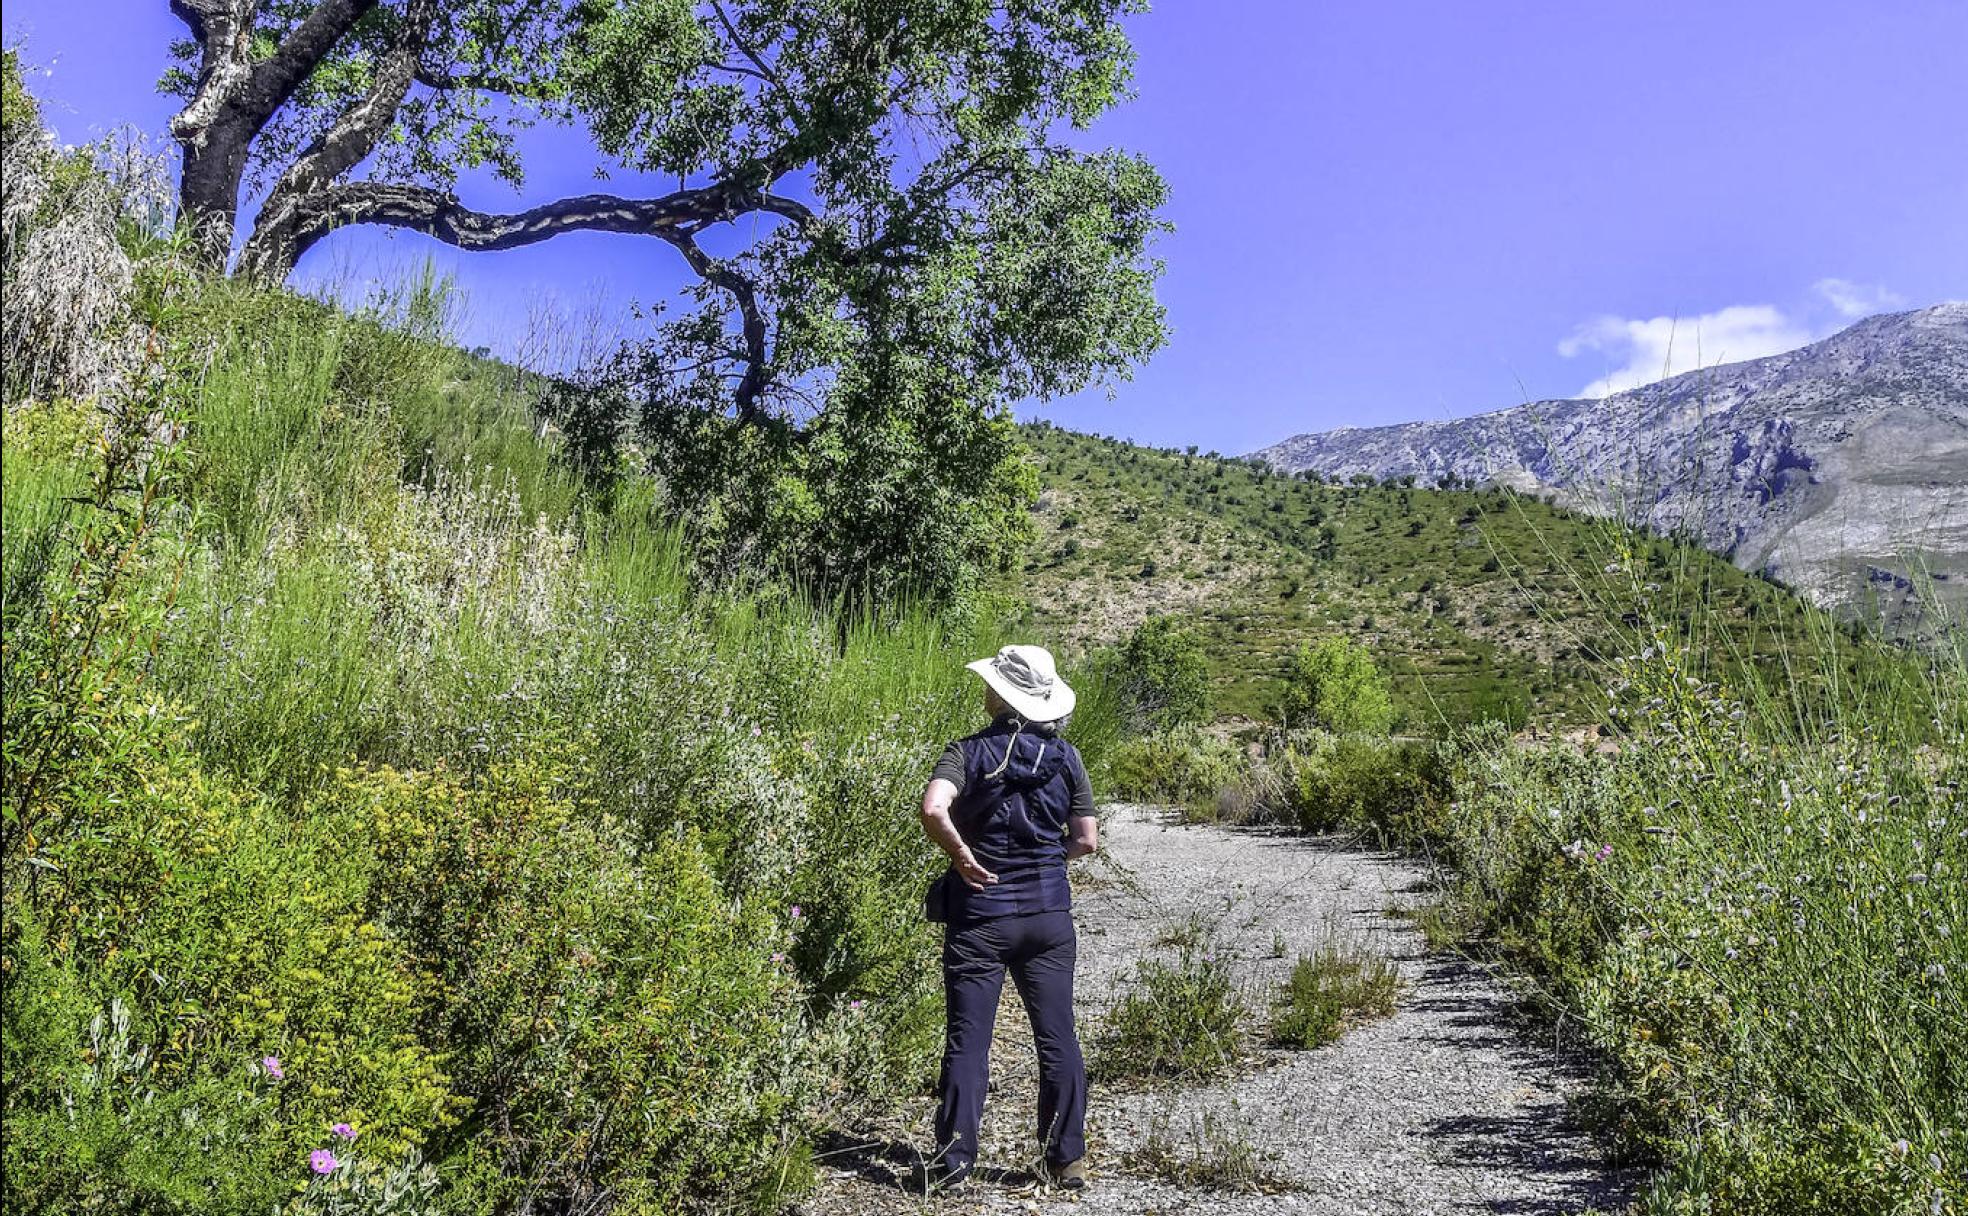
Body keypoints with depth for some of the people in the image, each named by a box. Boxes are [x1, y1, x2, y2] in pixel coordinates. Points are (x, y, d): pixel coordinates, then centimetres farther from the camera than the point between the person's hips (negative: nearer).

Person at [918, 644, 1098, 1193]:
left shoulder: (969, 752, -7)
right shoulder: (1066, 757, 1)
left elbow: (933, 807, -26)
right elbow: (1086, 840, 1)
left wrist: (962, 855, -12)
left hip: (981, 915, -2)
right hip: (1049, 912, 3)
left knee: (967, 1040, 6)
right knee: (1057, 1038, 11)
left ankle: (953, 1162, 12)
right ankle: (1066, 1159, 19)